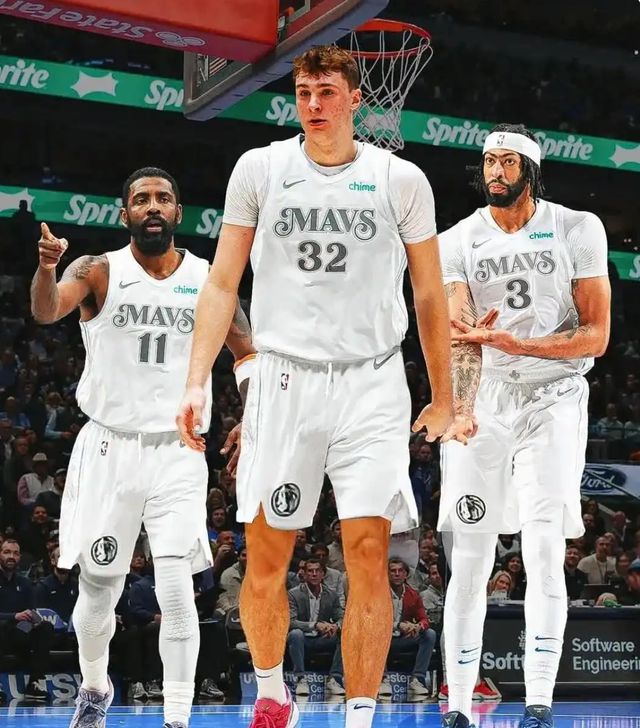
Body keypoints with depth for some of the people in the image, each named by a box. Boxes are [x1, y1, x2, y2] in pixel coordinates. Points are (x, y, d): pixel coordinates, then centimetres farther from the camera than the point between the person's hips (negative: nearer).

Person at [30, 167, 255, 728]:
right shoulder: (98, 272, -2)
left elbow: (248, 353, 11)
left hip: (177, 454, 0)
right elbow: (47, 311, -22)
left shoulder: (208, 280, 4)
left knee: (176, 592, -11)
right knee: (98, 592, 10)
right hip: (108, 449, 0)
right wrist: (46, 266, -45)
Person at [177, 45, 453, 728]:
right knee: (264, 559, 4)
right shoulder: (259, 168, 5)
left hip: (371, 383, -1)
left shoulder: (401, 179, 4)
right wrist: (196, 382, -4)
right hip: (284, 378, 1)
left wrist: (443, 398, 13)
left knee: (368, 555, -8)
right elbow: (222, 283, 6)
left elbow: (429, 295, 11)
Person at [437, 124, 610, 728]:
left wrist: (519, 344, -18)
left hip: (554, 400, -2)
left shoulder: (577, 230, -1)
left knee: (543, 553, -11)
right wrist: (462, 409, -27)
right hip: (484, 400, 2)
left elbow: (596, 336, -4)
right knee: (469, 561, 1)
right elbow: (461, 337, -9)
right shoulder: (459, 242, 3)